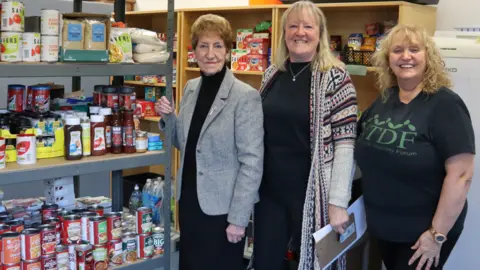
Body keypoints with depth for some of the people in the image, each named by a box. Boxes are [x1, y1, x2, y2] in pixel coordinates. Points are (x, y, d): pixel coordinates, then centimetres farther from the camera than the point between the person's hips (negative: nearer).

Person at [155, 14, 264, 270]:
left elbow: (252, 162, -16)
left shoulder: (245, 96, -15)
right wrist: (169, 117, -3)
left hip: (221, 208, -6)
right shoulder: (191, 88, 5)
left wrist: (238, 218, -17)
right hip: (189, 200, 6)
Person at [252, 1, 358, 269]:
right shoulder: (272, 74, 7)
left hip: (312, 193, -4)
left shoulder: (335, 77, -9)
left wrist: (338, 202, -18)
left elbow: (345, 143, -13)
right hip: (269, 189, 5)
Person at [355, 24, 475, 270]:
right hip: (382, 226, 6)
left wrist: (437, 234, -21)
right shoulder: (384, 100, 3)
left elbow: (461, 174, -22)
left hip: (422, 232, -6)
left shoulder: (444, 104, -17)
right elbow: (366, 149, 15)